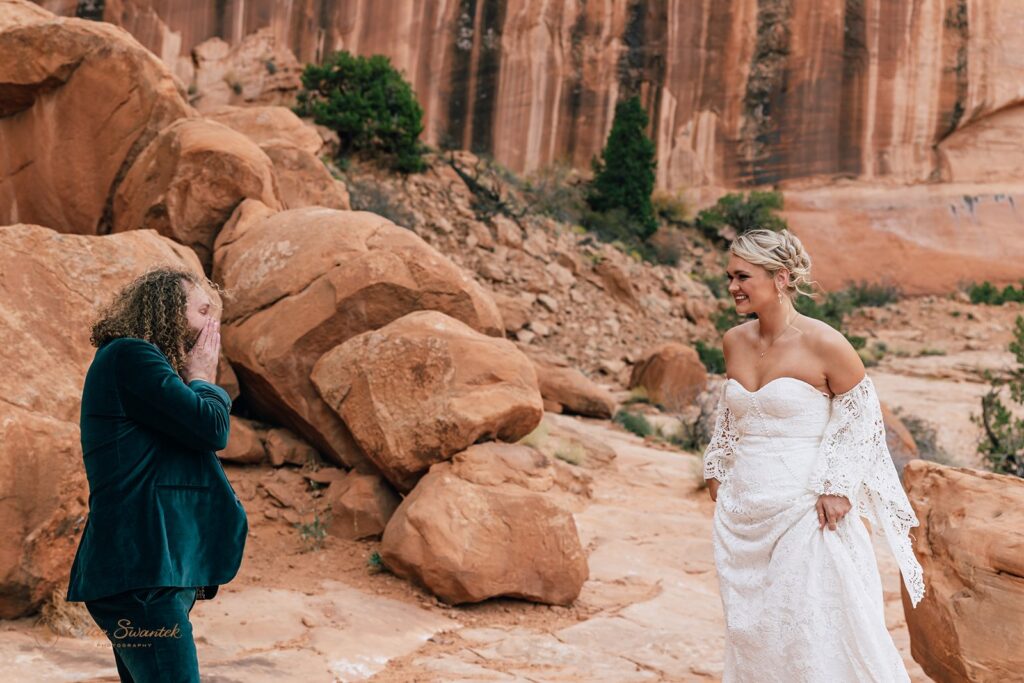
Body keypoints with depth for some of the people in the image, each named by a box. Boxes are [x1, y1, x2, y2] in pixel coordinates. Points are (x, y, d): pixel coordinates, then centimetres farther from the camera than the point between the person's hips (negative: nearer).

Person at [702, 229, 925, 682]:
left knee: (816, 630, -1)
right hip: (741, 514, 6)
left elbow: (862, 416, -5)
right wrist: (716, 469, 21)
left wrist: (838, 486, -10)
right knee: (749, 628, 14)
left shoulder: (823, 345, -13)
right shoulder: (734, 341, 4)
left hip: (804, 511, -6)